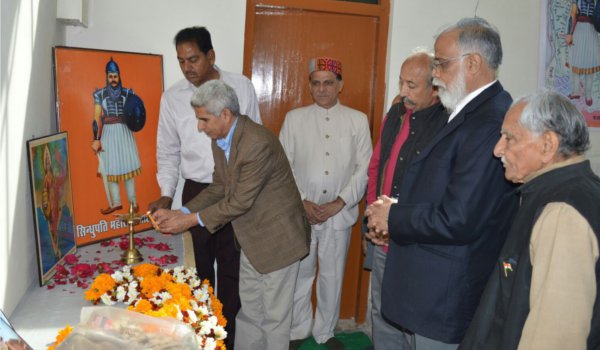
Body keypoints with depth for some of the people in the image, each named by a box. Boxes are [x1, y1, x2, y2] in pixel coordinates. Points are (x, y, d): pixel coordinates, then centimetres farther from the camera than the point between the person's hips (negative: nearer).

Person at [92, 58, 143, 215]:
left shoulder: (127, 93, 3)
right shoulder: (100, 94, 0)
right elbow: (97, 118, -2)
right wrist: (96, 139, -7)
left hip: (124, 133, 0)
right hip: (107, 134, 0)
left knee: (127, 166, 3)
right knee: (108, 169, 3)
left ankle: (133, 201, 9)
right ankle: (115, 202, 13)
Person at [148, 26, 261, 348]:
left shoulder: (241, 87, -4)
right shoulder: (172, 97, 0)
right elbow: (168, 151, 6)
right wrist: (166, 194, -5)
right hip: (196, 191, 2)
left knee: (231, 266, 8)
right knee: (200, 265, 13)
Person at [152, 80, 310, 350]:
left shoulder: (258, 144, -28)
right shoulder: (220, 139, 0)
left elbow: (239, 202, -24)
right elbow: (218, 187, 7)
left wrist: (192, 220, -17)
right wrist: (179, 213, -4)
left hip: (277, 238, -8)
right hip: (251, 239, 8)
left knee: (274, 316, 9)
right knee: (248, 312, 20)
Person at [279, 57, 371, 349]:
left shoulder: (358, 120, 3)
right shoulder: (294, 118, 4)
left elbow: (364, 168, -1)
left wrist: (339, 203, -9)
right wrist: (302, 202, -8)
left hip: (340, 213, 0)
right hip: (300, 212, 0)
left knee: (332, 275, 10)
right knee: (300, 273, 10)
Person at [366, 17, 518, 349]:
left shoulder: (489, 124, -24)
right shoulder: (472, 113, 8)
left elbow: (457, 220, -27)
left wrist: (393, 217, -13)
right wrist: (393, 215, 0)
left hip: (446, 297, -9)